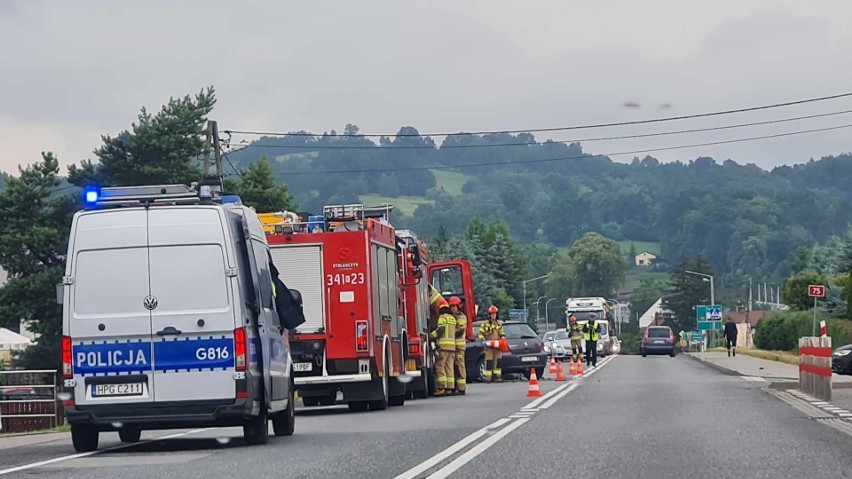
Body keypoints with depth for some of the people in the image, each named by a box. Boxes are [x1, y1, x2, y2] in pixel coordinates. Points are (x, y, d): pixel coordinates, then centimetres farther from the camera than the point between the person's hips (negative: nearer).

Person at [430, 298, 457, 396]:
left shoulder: (442, 317, -5)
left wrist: (430, 336, -10)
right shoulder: (452, 318, 18)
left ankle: (442, 387, -14)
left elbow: (440, 330, -16)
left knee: (439, 366, -6)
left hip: (443, 345, -7)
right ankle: (450, 387, 2)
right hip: (452, 345, 7)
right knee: (449, 366, 7)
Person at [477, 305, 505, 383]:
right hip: (489, 346, -4)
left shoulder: (499, 323, 15)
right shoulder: (485, 324, 1)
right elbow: (480, 333, -1)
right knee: (489, 362, -5)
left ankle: (497, 377, 6)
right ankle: (488, 378, -4)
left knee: (498, 361, 2)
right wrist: (482, 340, -16)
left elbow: (501, 333, 25)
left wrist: (503, 337, 5)